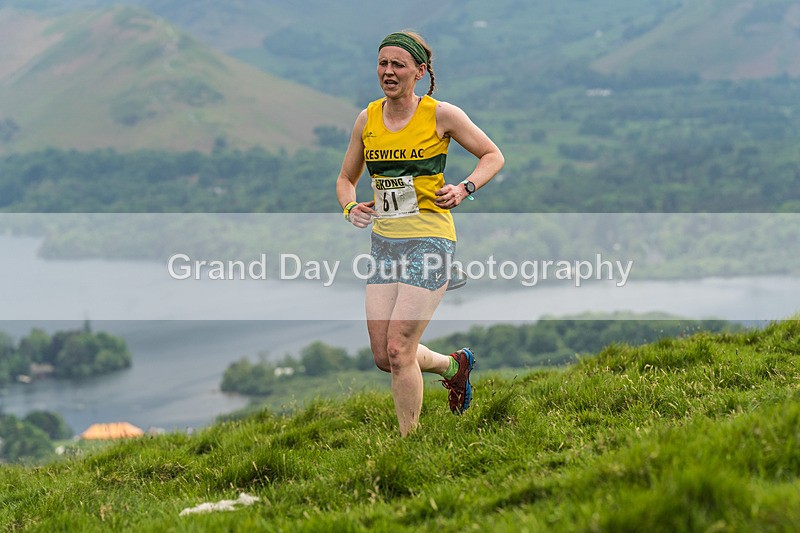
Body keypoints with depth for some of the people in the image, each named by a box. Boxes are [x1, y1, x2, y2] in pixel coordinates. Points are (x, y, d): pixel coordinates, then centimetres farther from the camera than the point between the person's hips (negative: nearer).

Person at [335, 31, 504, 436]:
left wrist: (465, 189, -12)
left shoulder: (441, 115, -6)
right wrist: (351, 208, -4)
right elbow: (345, 179, 17)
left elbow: (493, 156, 5)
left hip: (429, 239, -5)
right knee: (382, 357, 2)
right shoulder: (367, 119, 6)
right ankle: (454, 365, 32)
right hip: (384, 241, 5)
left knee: (398, 351, -13)